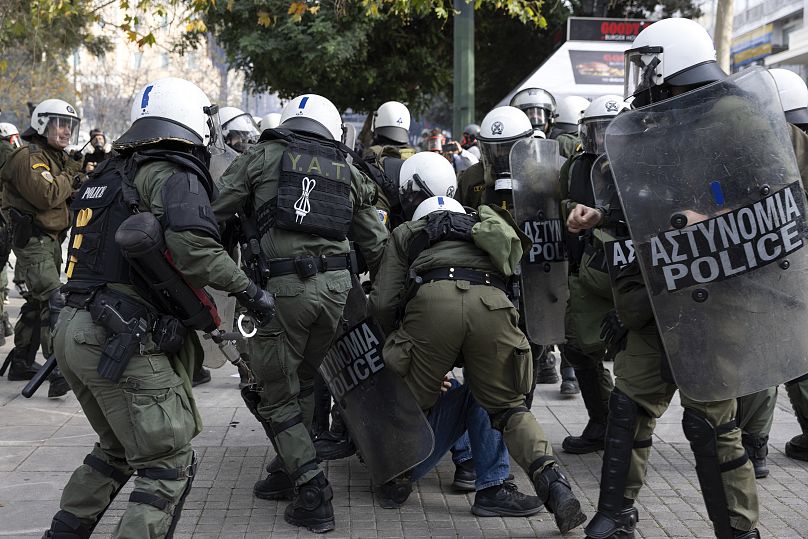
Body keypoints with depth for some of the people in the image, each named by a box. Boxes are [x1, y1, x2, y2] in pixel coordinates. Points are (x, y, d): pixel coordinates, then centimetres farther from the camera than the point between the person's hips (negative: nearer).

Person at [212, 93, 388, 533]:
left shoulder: (263, 157, 7)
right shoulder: (349, 174, 17)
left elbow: (214, 209, 1)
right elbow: (376, 244, 17)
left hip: (282, 286, -4)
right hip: (335, 285, 5)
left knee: (275, 394, 7)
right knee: (302, 381, 24)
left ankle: (313, 494, 2)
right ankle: (290, 470, 32)